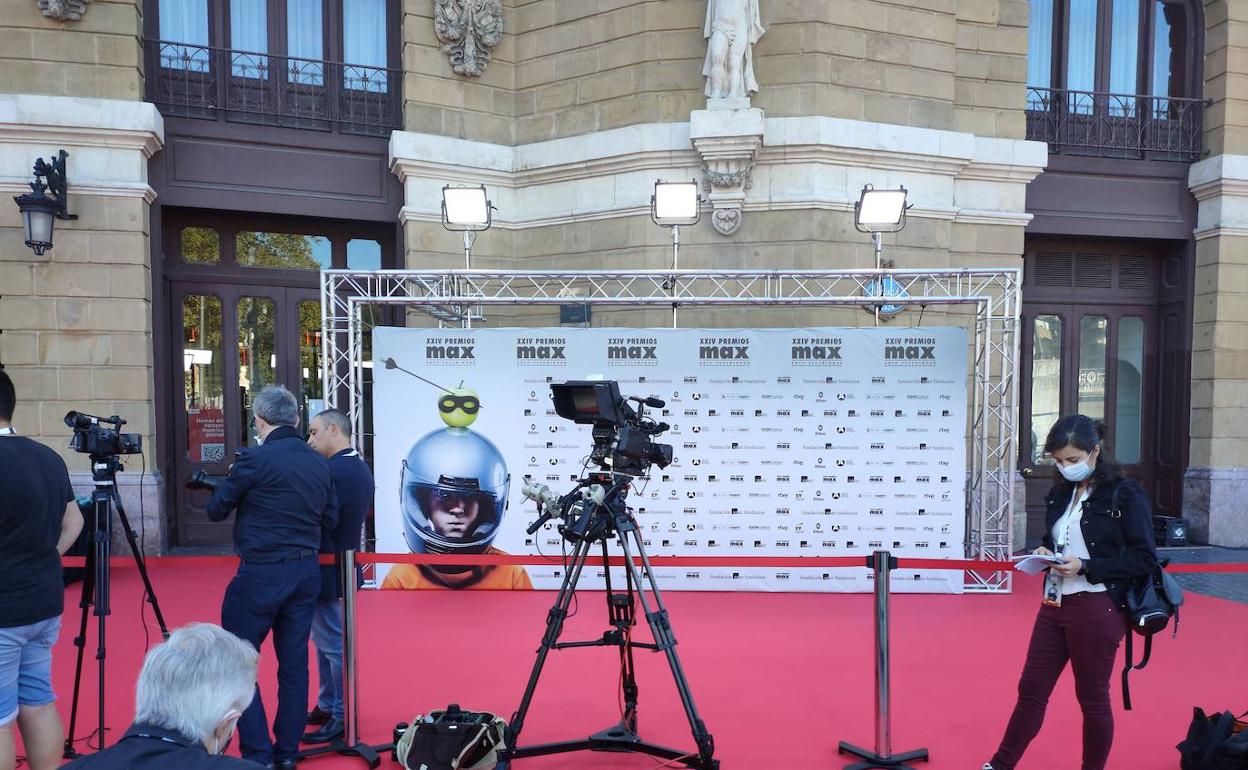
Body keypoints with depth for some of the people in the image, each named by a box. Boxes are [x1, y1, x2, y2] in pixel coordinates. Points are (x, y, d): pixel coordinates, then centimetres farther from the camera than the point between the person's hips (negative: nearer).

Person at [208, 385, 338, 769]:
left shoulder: (254, 459, -14)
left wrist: (229, 482, 16)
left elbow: (216, 510, -2)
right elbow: (330, 519, 9)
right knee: (294, 663, 12)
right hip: (306, 573, 6)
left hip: (261, 574, -6)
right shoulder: (320, 463, 4)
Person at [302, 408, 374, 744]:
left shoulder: (333, 472, -22)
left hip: (327, 572, -10)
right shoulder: (360, 468, 10)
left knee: (334, 645, 1)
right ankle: (328, 706, 31)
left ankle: (343, 718, 12)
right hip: (342, 566, 10)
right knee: (328, 641, 19)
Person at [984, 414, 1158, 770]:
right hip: (1054, 605, 6)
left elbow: (1144, 558, -12)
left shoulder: (1126, 494, -10)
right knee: (1031, 689, 10)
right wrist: (1044, 553, -1)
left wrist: (1086, 566, -20)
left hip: (1097, 610, -6)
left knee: (1092, 697, 9)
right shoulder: (1059, 494, 10)